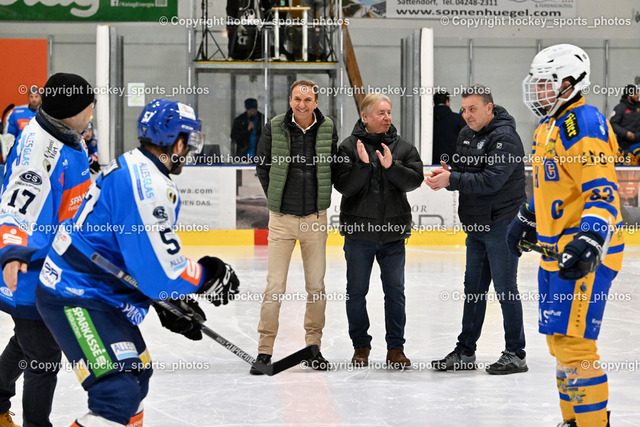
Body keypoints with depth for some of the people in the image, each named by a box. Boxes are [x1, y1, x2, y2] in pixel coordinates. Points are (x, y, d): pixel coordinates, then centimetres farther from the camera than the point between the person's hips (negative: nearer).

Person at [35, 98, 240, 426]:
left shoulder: (132, 168, 11)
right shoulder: (147, 185, -23)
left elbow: (147, 255, 20)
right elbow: (160, 269, -25)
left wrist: (171, 302, 16)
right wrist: (207, 277, -8)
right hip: (75, 298, -11)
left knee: (137, 374, 25)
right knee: (119, 392, -22)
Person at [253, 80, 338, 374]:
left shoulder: (328, 129, 0)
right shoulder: (275, 129, -5)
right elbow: (262, 165, 8)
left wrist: (321, 198, 8)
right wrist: (275, 197, 5)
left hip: (315, 217, 2)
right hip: (282, 218, -2)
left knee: (316, 286, 6)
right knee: (275, 286, -5)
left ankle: (314, 347, 18)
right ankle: (265, 350, 2)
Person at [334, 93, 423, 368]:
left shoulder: (403, 147, 5)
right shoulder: (349, 147, -3)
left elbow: (415, 180, -6)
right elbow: (343, 186, -10)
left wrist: (391, 167, -20)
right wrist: (363, 165, -23)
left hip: (393, 232, 2)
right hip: (359, 232, -2)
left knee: (395, 291, 3)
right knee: (356, 291, 6)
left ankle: (395, 348, 11)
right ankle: (361, 346, 18)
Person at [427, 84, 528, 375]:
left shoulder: (505, 138, -15)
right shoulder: (466, 135, 12)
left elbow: (490, 180, -24)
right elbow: (460, 169, 15)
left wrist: (451, 180, -24)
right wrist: (445, 174, -7)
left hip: (501, 225, -9)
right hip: (476, 225, 9)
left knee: (505, 289, -4)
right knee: (473, 289, 13)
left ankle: (516, 355, 3)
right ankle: (465, 352, 19)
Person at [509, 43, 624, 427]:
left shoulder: (583, 125, -17)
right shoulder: (550, 127, 15)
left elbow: (603, 193, -24)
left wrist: (589, 243, -35)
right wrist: (526, 221, 38)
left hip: (587, 253, -10)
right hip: (556, 251, 10)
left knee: (573, 341, -13)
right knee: (559, 339, 15)